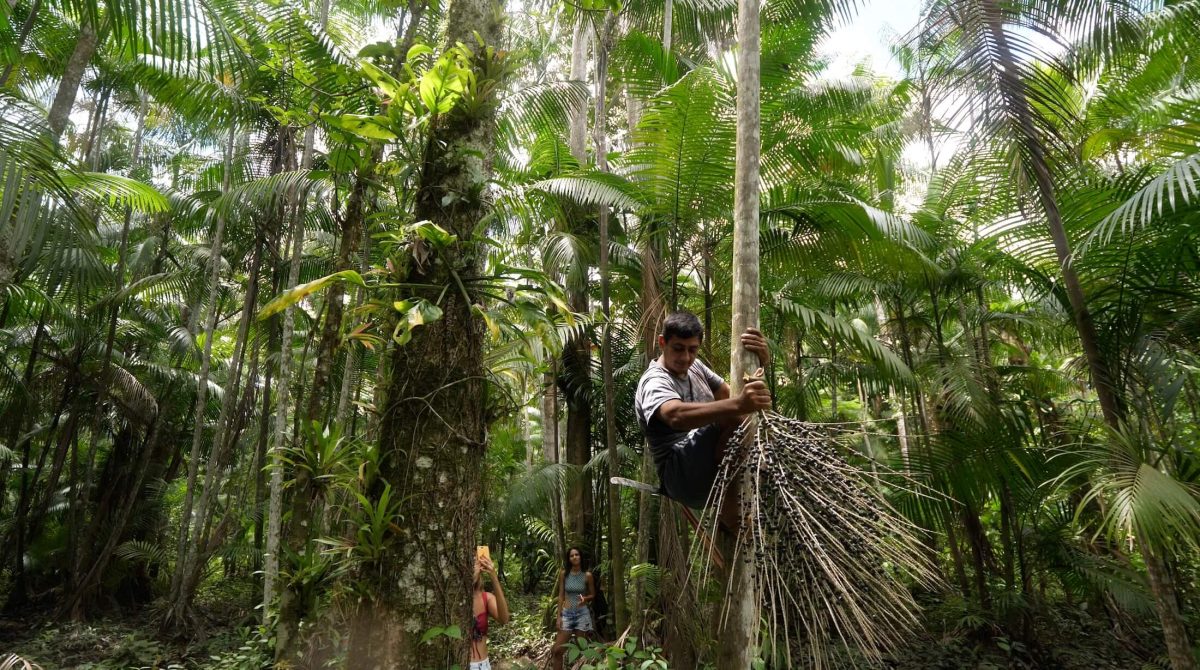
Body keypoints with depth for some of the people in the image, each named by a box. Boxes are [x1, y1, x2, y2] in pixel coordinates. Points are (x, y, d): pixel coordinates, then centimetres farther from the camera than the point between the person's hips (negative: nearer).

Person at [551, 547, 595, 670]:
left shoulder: (587, 575, -4)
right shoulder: (563, 574, -1)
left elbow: (593, 595, 6)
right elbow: (561, 596, 4)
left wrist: (585, 598, -16)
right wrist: (559, 616, 0)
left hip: (582, 614, -1)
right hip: (566, 614, 1)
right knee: (558, 650, -4)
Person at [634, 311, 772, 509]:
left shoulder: (695, 367, 15)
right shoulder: (655, 381, -13)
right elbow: (676, 415, -36)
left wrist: (760, 362, -13)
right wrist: (738, 404, -49)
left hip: (713, 470, 9)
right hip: (685, 478, -9)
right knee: (736, 414, -27)